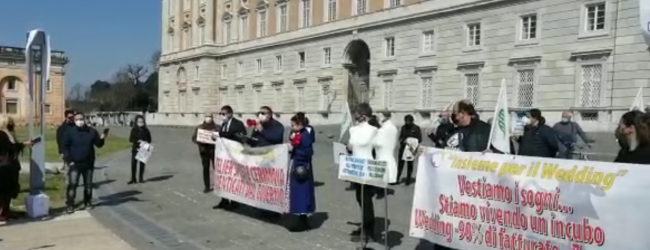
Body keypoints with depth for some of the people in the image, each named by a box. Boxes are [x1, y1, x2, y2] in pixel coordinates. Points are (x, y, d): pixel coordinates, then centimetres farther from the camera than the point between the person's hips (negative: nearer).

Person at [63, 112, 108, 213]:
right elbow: (65, 147, -3)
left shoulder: (91, 131, 1)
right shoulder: (70, 132, -4)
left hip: (88, 163, 3)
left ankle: (87, 202, 26)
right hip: (75, 164, -3)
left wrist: (102, 138, -19)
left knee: (88, 184, 12)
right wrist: (69, 160, -11)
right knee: (72, 184, -8)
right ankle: (70, 205, -3)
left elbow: (98, 144, 3)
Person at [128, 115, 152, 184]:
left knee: (142, 164, 5)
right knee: (133, 164, -4)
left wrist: (145, 142, -13)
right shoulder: (134, 130, 0)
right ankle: (133, 179, 4)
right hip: (135, 149, -1)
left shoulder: (146, 130, 3)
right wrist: (138, 141, -18)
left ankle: (141, 178, 14)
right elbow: (131, 139, -4)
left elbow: (149, 140, 8)